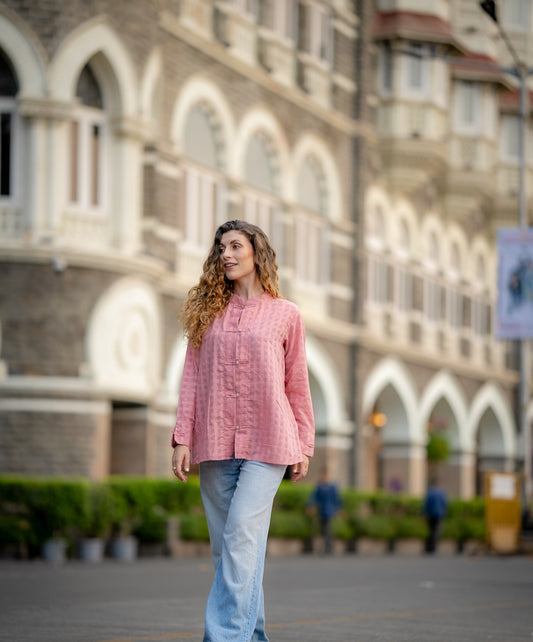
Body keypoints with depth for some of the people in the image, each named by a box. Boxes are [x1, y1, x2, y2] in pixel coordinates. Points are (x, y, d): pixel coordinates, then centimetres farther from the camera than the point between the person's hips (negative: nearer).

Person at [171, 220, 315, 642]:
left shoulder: (285, 314, 6)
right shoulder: (209, 311, 12)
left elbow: (297, 384, 9)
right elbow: (192, 378, 10)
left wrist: (304, 446, 8)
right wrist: (182, 438, 2)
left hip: (268, 442, -3)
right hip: (216, 445, 3)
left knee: (242, 534, -16)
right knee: (226, 543, 6)